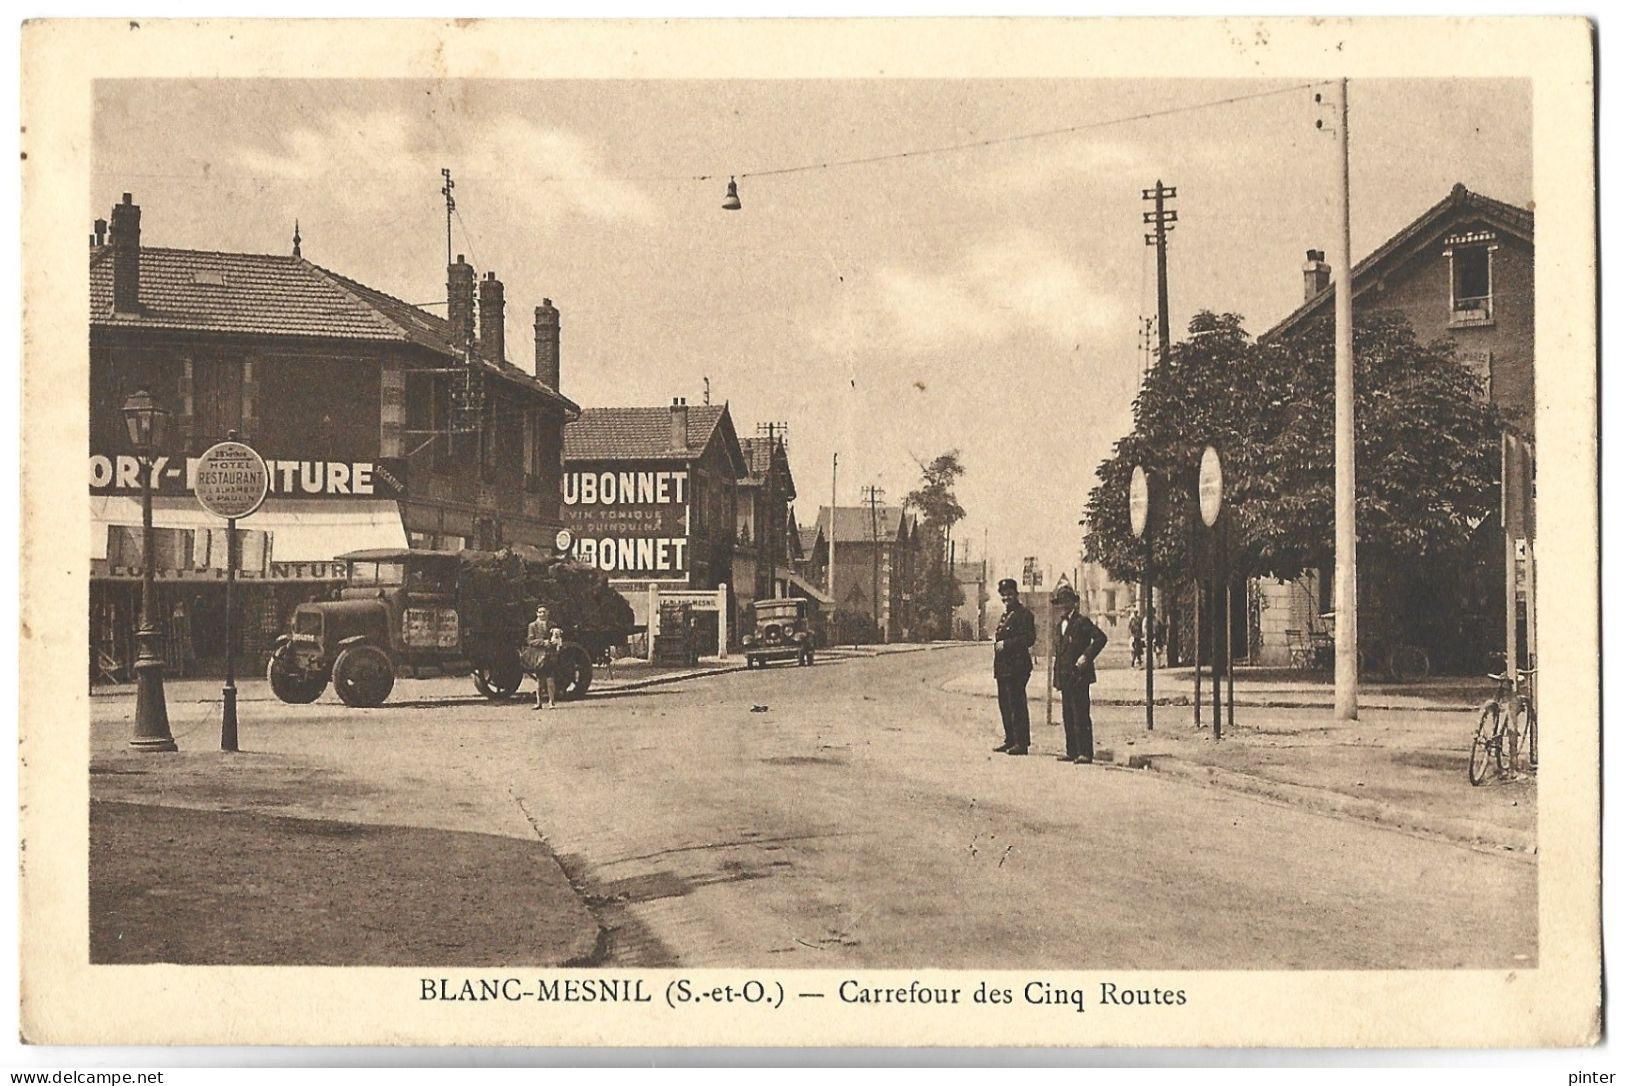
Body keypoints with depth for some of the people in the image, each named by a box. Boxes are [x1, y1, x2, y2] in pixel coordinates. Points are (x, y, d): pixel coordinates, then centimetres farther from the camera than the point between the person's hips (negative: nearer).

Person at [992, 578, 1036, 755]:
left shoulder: (1023, 614, -9)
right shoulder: (1005, 615, 21)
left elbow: (1029, 638, -18)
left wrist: (1006, 644, -17)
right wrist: (997, 640, 11)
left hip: (1017, 667, -10)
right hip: (1003, 667, 10)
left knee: (1017, 704, -9)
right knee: (1005, 705, 12)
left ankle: (1021, 742, -7)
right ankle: (1010, 740, 19)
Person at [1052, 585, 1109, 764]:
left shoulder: (1082, 620, -7)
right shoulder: (1060, 624, 19)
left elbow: (1101, 637, -17)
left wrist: (1086, 656, -19)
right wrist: (1057, 678, 16)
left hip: (1079, 674, -8)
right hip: (1065, 677, 8)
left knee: (1080, 715, -9)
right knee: (1068, 715, 10)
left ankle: (1085, 753, -8)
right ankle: (1072, 751, 15)